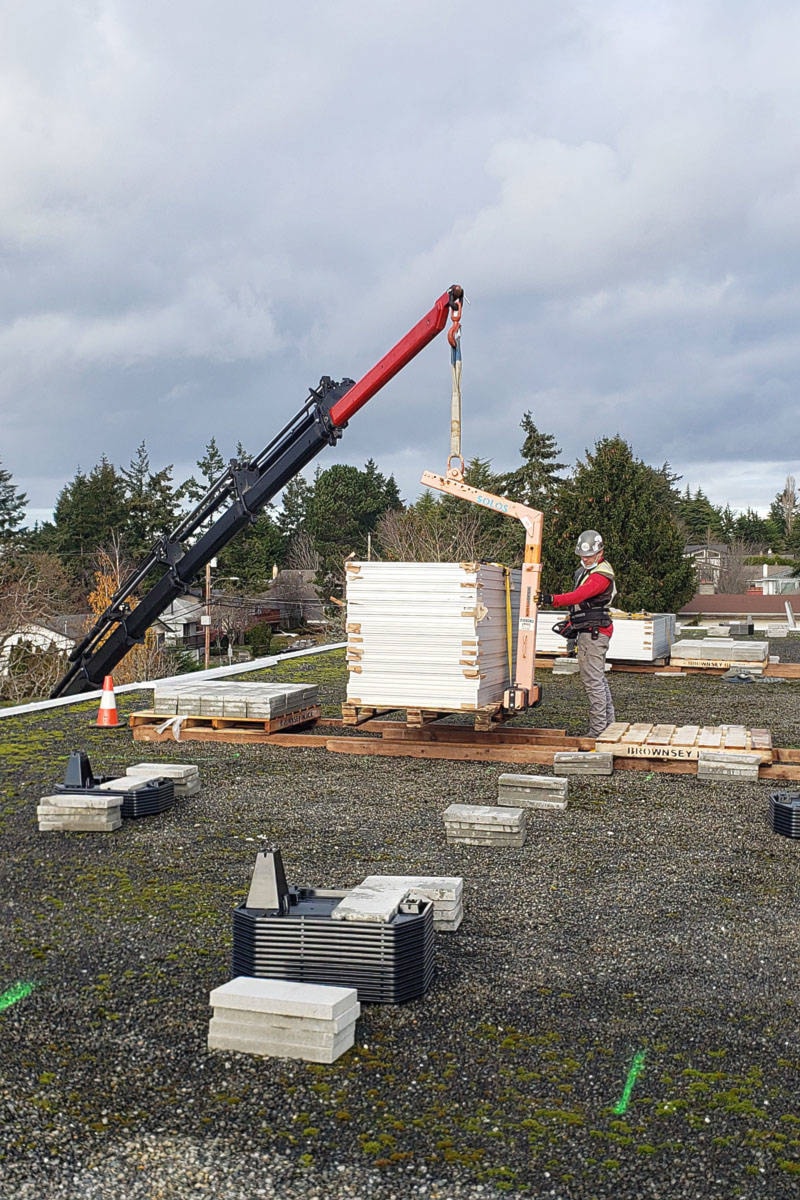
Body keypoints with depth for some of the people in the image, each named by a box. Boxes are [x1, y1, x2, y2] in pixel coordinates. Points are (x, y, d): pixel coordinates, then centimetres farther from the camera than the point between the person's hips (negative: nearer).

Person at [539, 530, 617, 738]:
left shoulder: (601, 575, -17)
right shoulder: (585, 570, 16)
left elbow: (579, 596, -32)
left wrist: (552, 600, -44)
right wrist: (572, 622, 18)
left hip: (593, 633, -11)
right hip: (587, 631, 11)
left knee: (592, 681, -10)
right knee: (598, 679, 17)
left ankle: (598, 731, -7)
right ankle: (608, 724, 27)